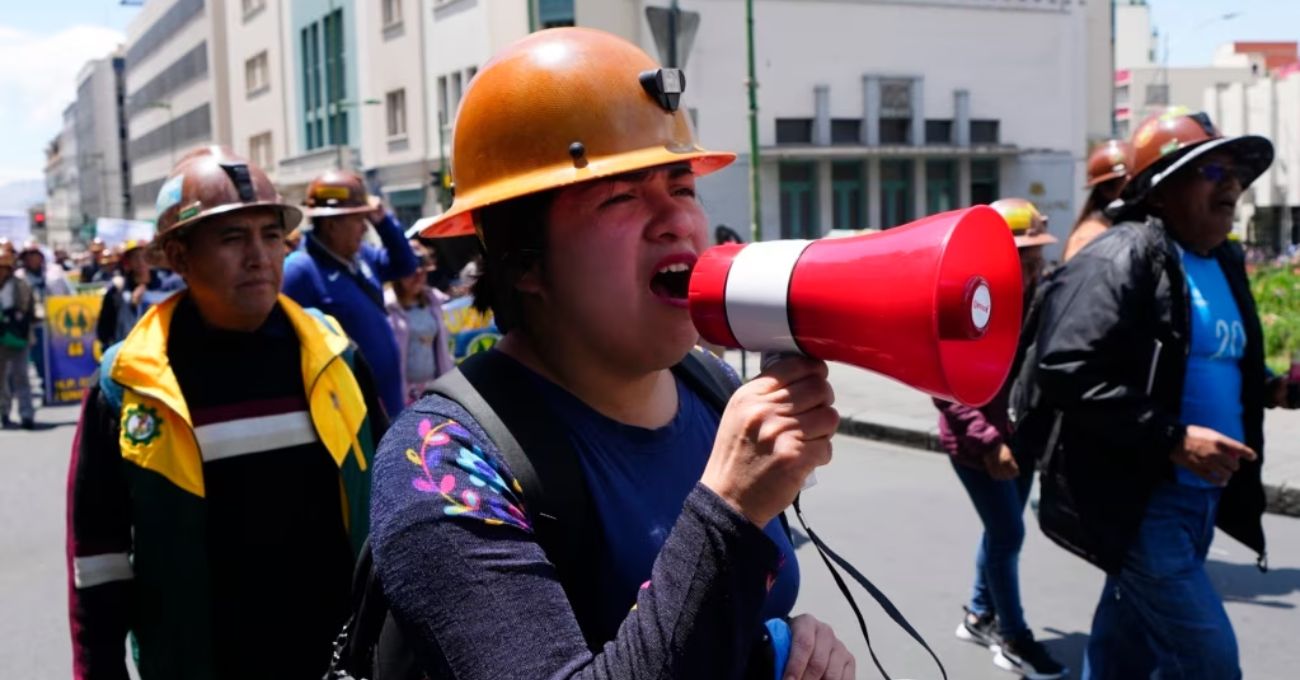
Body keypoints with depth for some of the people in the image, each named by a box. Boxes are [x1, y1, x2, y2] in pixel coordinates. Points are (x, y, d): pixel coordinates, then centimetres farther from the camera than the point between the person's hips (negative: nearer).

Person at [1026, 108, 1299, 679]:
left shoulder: (1224, 264, 13)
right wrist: (1173, 437, -26)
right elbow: (1066, 372, -26)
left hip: (1201, 498, 9)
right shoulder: (1120, 259, -15)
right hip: (1138, 502, -9)